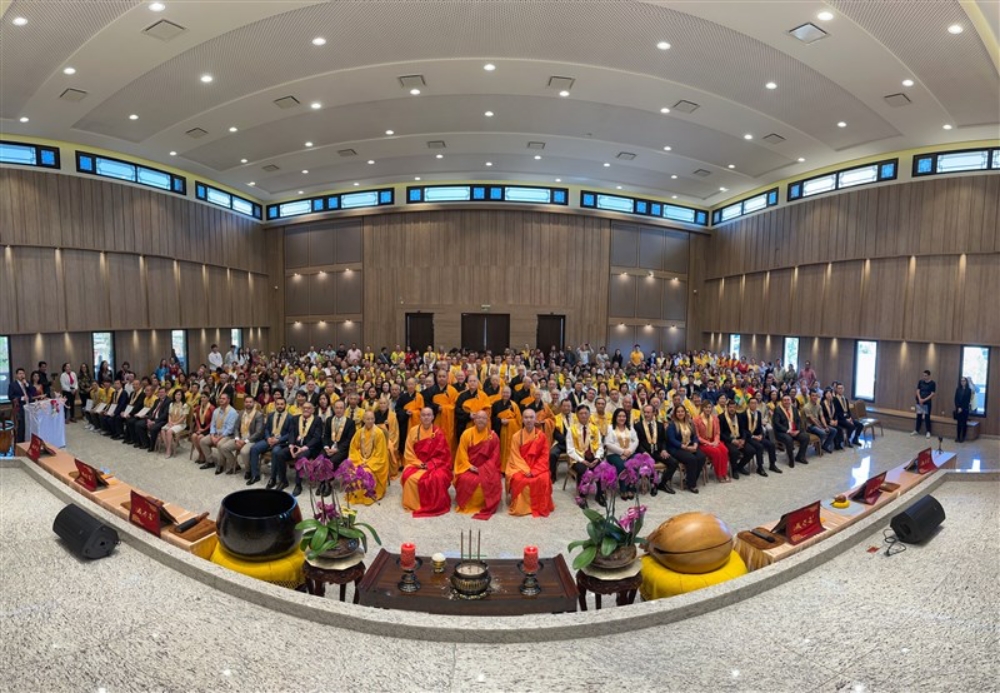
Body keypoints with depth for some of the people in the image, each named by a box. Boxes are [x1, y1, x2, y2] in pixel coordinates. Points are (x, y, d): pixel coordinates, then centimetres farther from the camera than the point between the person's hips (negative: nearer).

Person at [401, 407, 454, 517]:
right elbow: (409, 453, 1)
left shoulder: (438, 433, -1)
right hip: (417, 464, 1)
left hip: (436, 465, -1)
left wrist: (430, 465, -16)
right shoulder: (413, 431, 2)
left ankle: (436, 505, -7)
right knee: (410, 477, -29)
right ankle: (414, 504, -6)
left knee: (437, 478, -32)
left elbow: (442, 454, -3)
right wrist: (419, 464, -14)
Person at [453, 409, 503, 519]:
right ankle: (467, 504, -2)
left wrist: (482, 469, -14)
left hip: (487, 468, 0)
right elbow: (462, 453, -1)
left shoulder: (493, 436, 0)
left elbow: (495, 457, -2)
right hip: (469, 467, 0)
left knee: (493, 481, -29)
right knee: (465, 480, -30)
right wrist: (470, 466, -16)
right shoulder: (466, 434, 0)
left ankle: (487, 506, -4)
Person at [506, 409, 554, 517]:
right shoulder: (516, 436, -1)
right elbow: (515, 457, -4)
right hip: (520, 468, 0)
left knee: (543, 479, -29)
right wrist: (526, 470, -18)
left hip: (538, 468, 0)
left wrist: (534, 471, -16)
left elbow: (544, 456, -3)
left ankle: (541, 507, -8)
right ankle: (520, 507, -9)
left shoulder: (542, 435, -1)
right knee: (519, 479, -31)